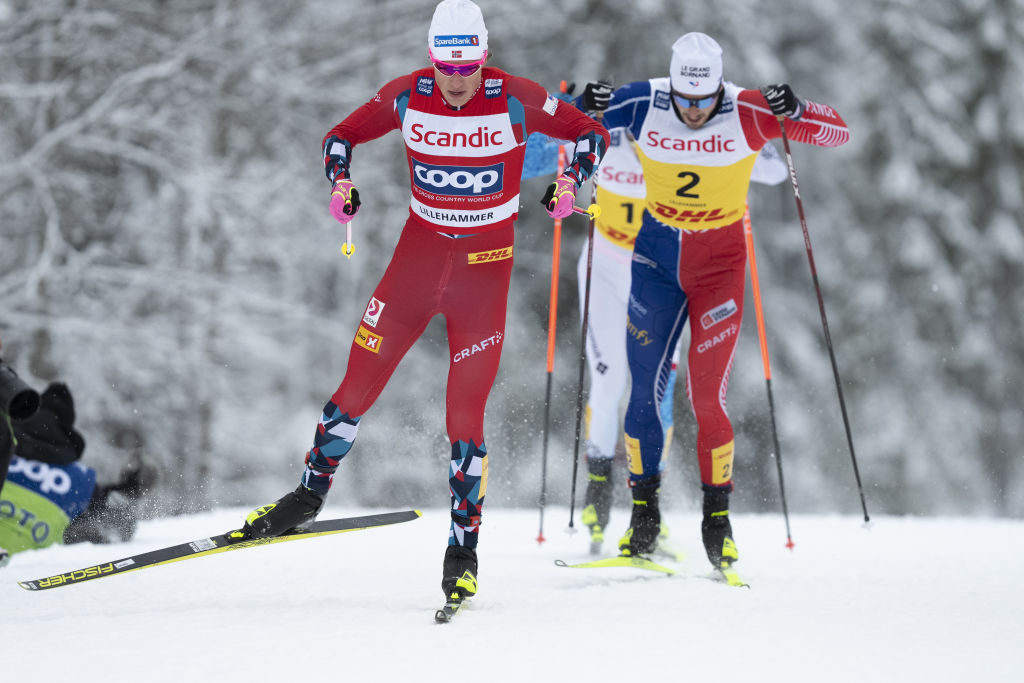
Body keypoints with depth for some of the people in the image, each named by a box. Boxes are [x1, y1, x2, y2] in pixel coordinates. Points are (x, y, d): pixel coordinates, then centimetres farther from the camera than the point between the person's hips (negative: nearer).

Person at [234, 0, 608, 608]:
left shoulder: (515, 100, -13)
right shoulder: (408, 97, -7)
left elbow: (591, 135, -2)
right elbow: (343, 136, 8)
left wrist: (571, 181, -20)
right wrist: (341, 182, -11)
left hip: (486, 265, -2)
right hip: (420, 250, 2)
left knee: (465, 415, -5)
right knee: (360, 384, 0)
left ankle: (464, 547, 6)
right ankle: (310, 495, 21)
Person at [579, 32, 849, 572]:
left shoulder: (747, 113, -17)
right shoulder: (642, 105, -13)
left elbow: (838, 133, -16)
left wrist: (796, 114, -36)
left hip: (720, 261, -2)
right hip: (656, 257, 2)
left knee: (706, 394, -7)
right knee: (645, 387, 0)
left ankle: (717, 515, 7)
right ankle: (644, 508, 14)